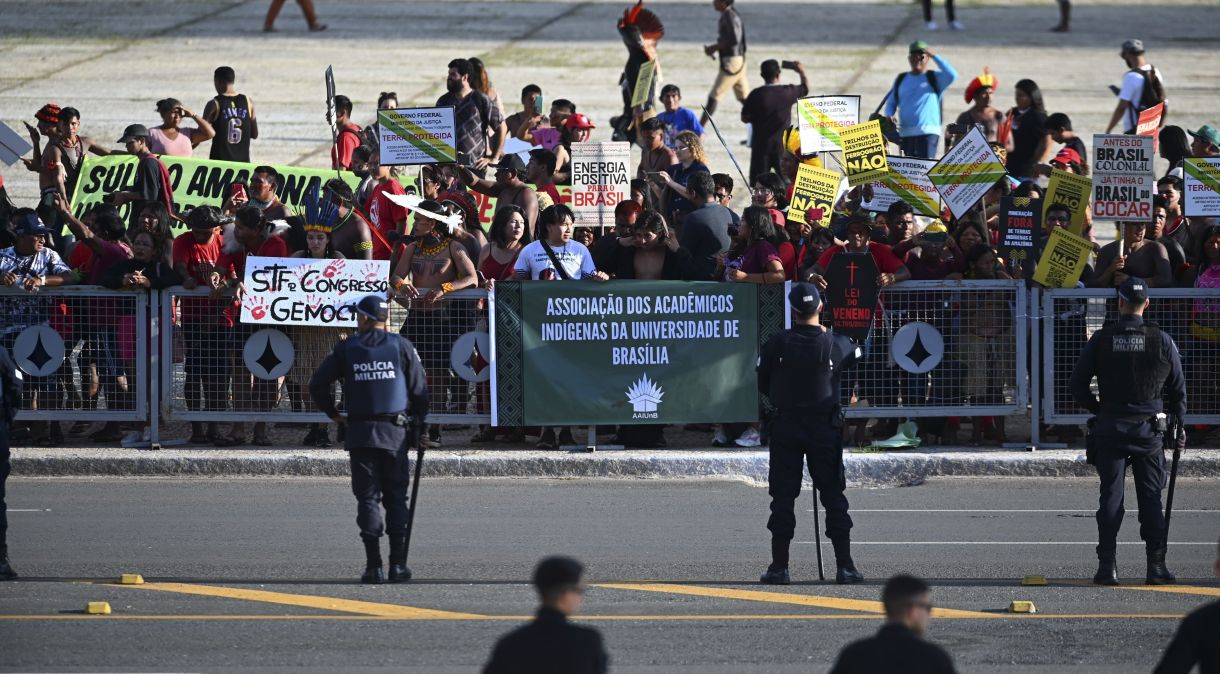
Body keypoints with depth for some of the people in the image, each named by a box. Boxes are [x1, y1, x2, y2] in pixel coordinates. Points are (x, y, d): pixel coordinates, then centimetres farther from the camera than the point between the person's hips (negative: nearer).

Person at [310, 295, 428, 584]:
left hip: (360, 432, 0)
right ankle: (398, 564, 1)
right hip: (395, 433, 0)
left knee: (367, 498, 3)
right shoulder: (401, 345, 1)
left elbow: (318, 384, 2)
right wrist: (418, 423, 12)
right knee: (396, 498, 7)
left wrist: (333, 413, 17)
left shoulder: (347, 348, 3)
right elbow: (419, 389, -1)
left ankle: (373, 566, -5)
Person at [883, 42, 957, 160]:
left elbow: (952, 75, -16)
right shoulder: (901, 79, 17)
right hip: (905, 133, 5)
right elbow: (891, 103, 21)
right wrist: (889, 116, -1)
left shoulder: (935, 78, 5)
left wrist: (934, 56, -11)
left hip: (928, 132, -5)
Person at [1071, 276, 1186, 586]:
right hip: (1150, 430, 0)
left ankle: (1107, 565, -2)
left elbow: (1078, 385, -1)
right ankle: (1156, 565, 2)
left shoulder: (1101, 340, -2)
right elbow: (1178, 388, 5)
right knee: (1151, 498, 5)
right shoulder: (1161, 341, -2)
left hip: (1110, 428, 0)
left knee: (1110, 497, 3)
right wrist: (1179, 425, 17)